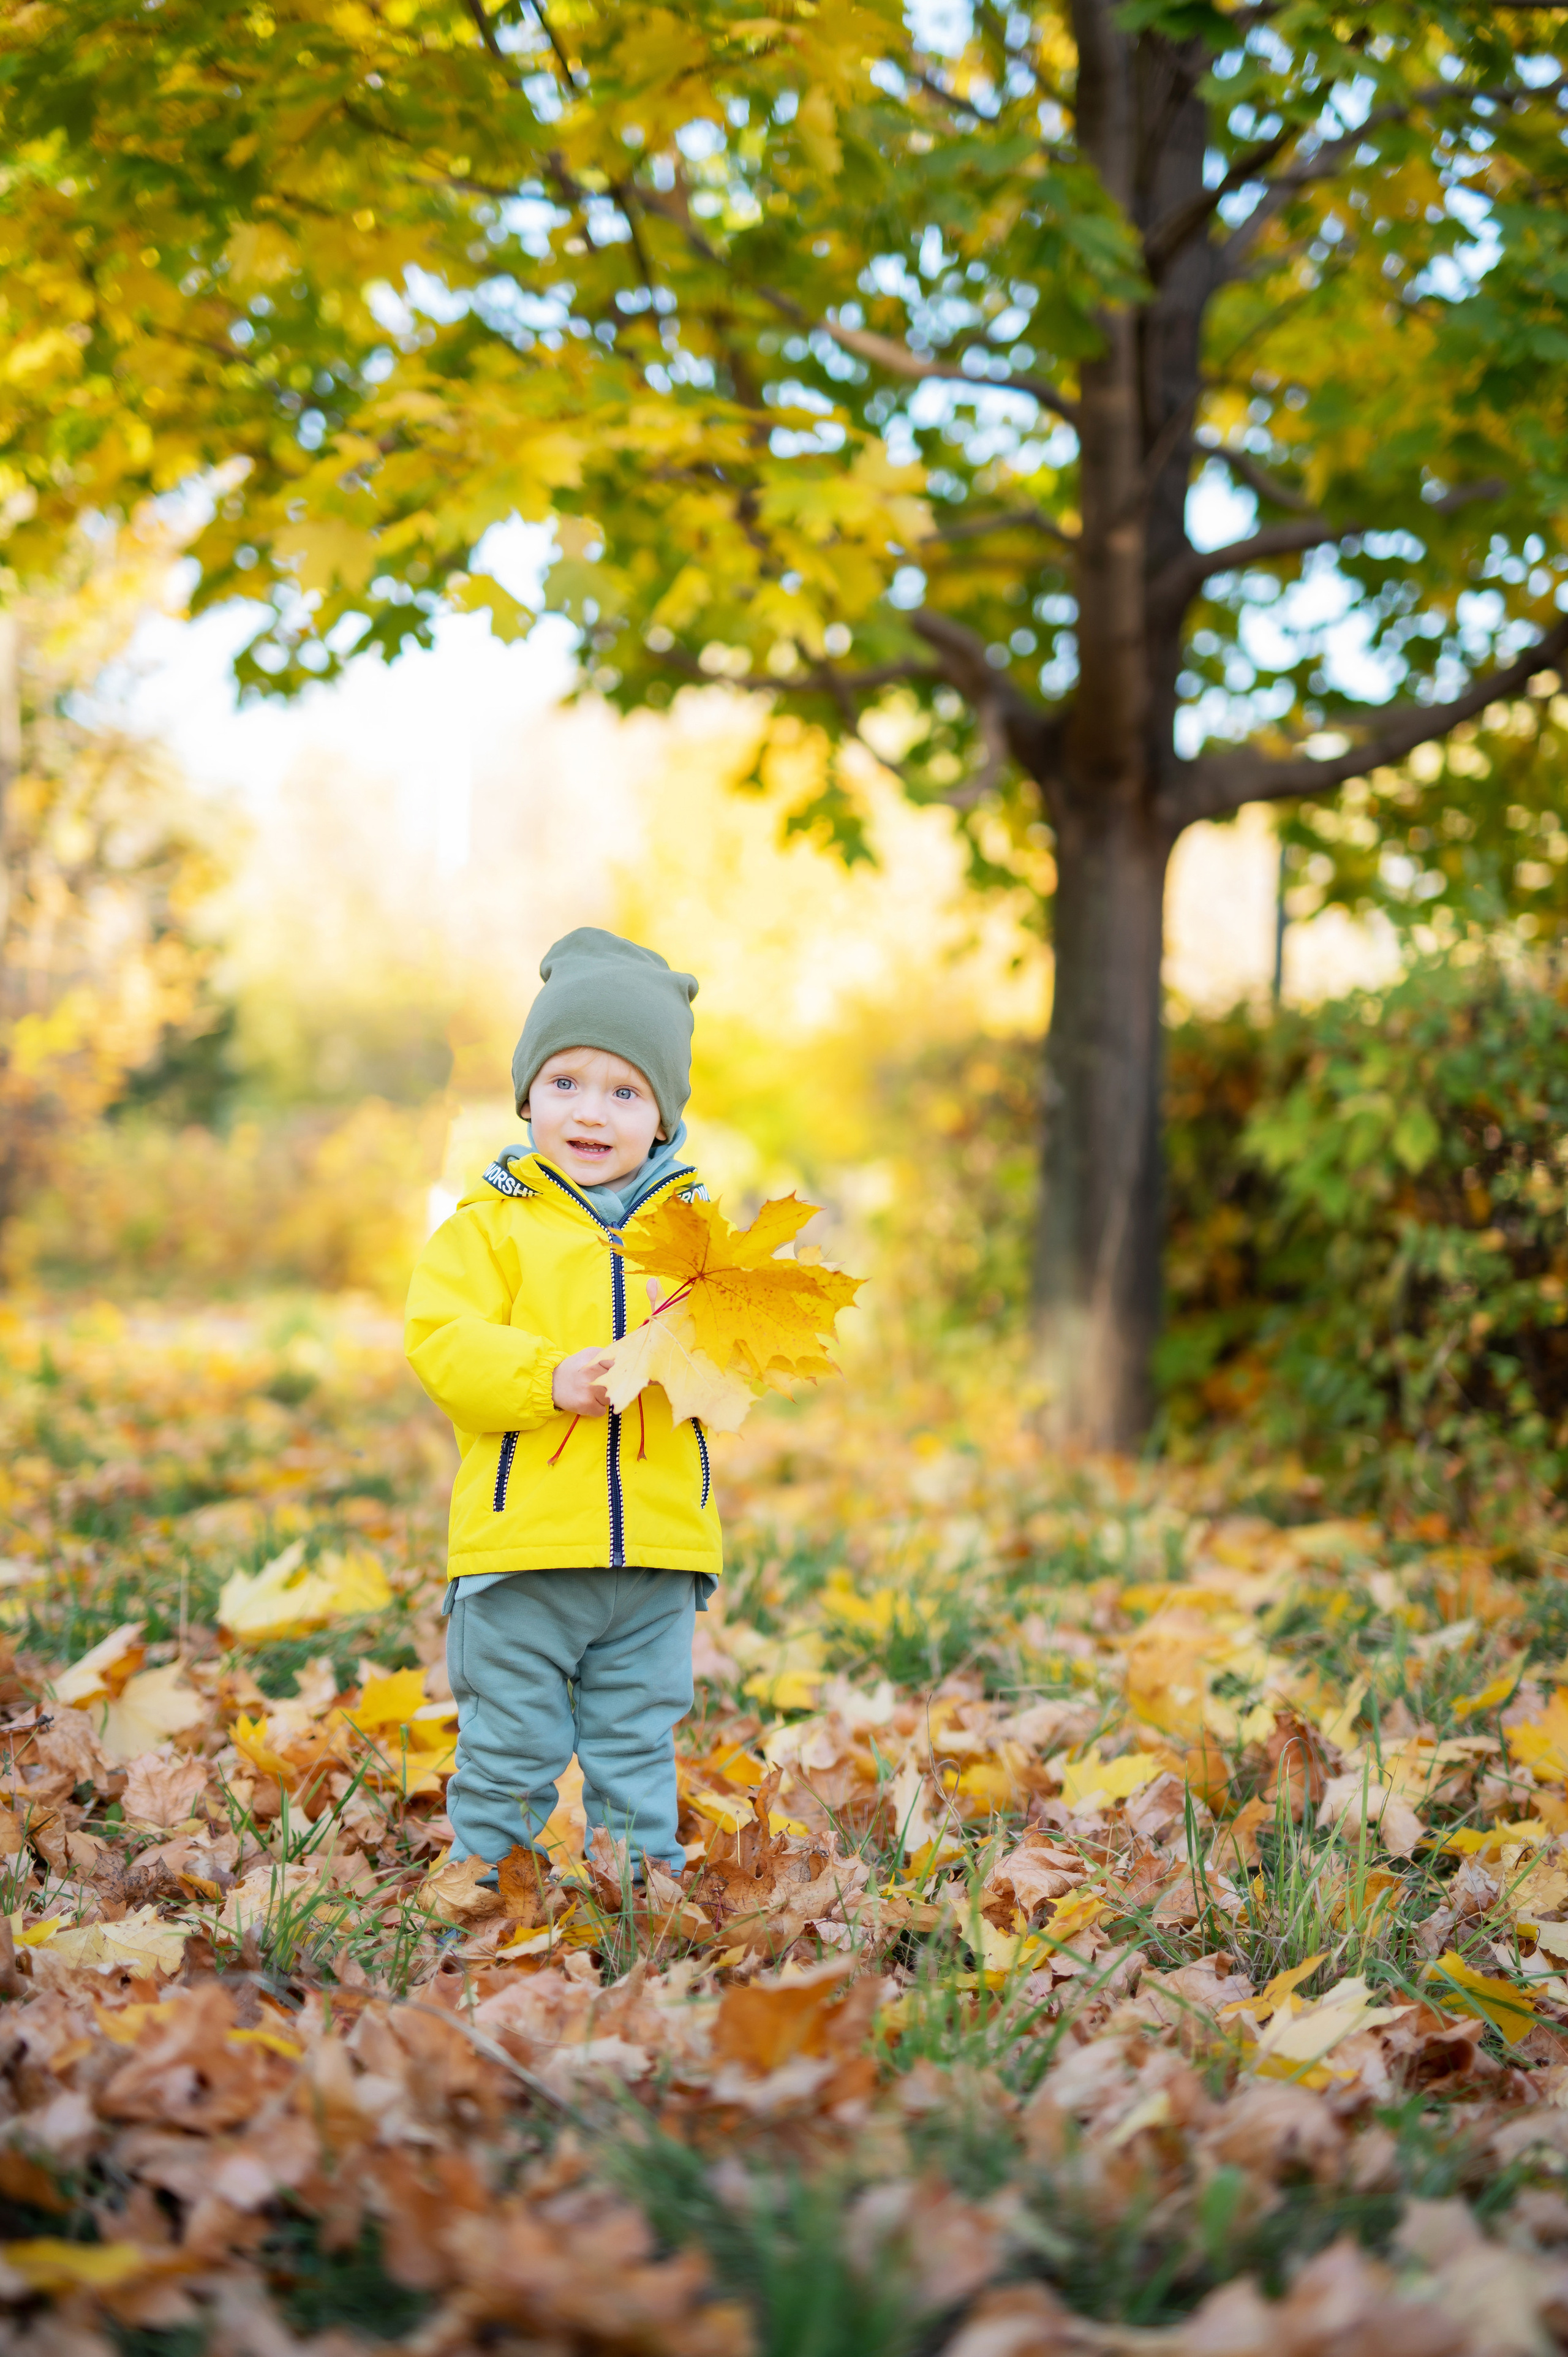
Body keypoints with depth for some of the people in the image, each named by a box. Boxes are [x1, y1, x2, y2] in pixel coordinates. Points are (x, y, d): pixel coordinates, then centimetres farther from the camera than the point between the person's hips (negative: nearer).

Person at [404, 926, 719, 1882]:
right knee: (510, 1747, 6)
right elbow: (441, 1340, -9)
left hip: (658, 1547, 2)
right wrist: (547, 1379, -22)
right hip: (523, 1538, -2)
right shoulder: (493, 1222, 1)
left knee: (639, 1746, 13)